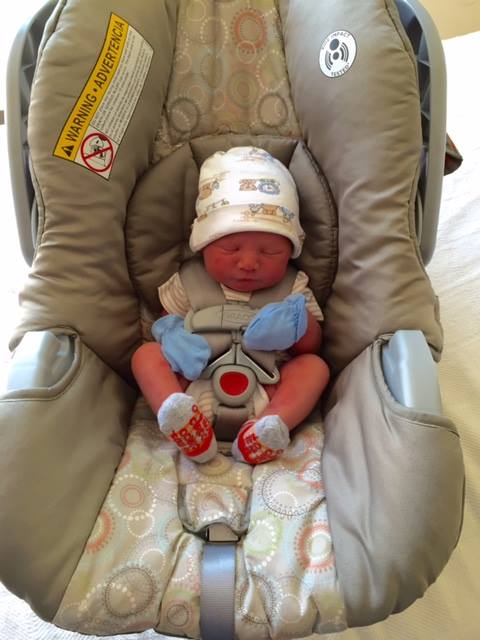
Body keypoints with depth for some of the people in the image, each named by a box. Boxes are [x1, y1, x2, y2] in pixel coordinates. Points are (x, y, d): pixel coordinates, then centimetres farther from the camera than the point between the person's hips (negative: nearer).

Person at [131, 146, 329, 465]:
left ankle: (273, 423, -41)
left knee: (315, 365, -18)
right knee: (147, 353, -15)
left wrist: (300, 323, -18)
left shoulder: (292, 289, 5)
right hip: (196, 387, 1)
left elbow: (312, 346, 6)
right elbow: (168, 320, 12)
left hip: (266, 391, 0)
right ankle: (181, 418, -40)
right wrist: (172, 334, -14)